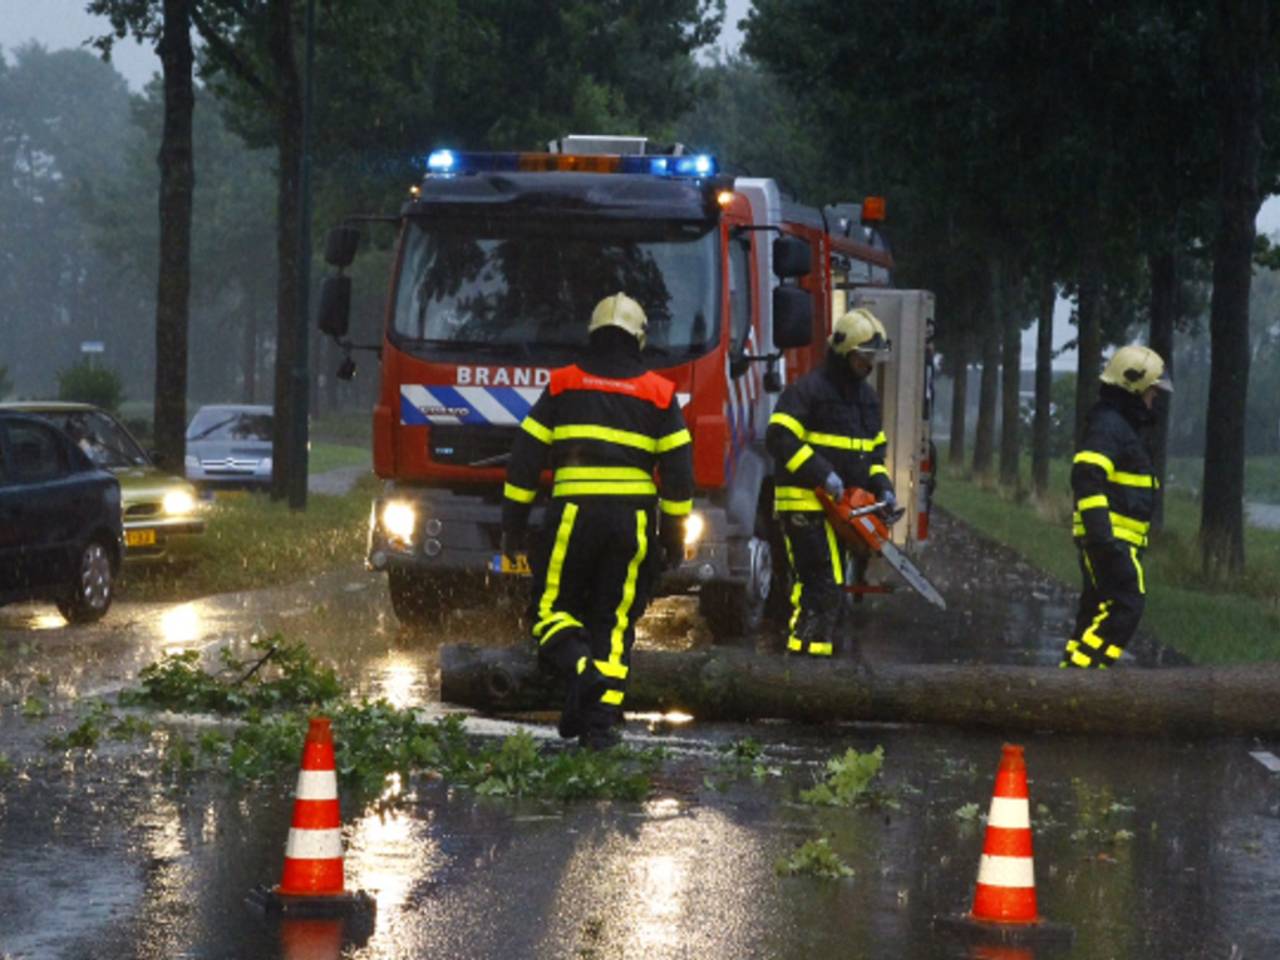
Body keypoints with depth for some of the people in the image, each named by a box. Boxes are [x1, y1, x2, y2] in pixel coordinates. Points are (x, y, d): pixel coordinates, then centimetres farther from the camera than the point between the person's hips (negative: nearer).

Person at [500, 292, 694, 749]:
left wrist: (513, 524, 10)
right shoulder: (659, 395, 7)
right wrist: (674, 534, 14)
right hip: (634, 519, 1)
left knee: (552, 609, 7)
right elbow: (678, 468, 6)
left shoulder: (563, 386, 6)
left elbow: (526, 458, 4)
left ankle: (581, 670, -23)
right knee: (614, 619, 8)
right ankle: (602, 718, 2)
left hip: (573, 513, -1)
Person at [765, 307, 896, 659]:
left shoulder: (868, 398, 19)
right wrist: (821, 473, -22)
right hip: (805, 506, -9)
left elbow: (874, 450, 27)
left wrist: (882, 486, 8)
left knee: (820, 586, 11)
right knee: (824, 582, -16)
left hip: (841, 507, 9)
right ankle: (809, 647, -16)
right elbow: (779, 438, -17)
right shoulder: (808, 390, -9)